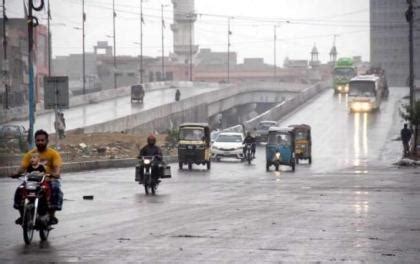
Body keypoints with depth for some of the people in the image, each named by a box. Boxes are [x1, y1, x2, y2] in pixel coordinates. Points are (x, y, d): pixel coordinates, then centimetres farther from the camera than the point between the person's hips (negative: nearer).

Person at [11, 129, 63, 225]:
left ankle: (52, 215, -23)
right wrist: (17, 173, -25)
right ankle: (22, 215, -10)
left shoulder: (54, 154, 0)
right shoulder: (30, 154, 8)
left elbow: (57, 166, -14)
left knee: (56, 190, -34)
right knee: (19, 191, -22)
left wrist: (56, 174, -38)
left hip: (49, 179, -2)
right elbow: (23, 166, -2)